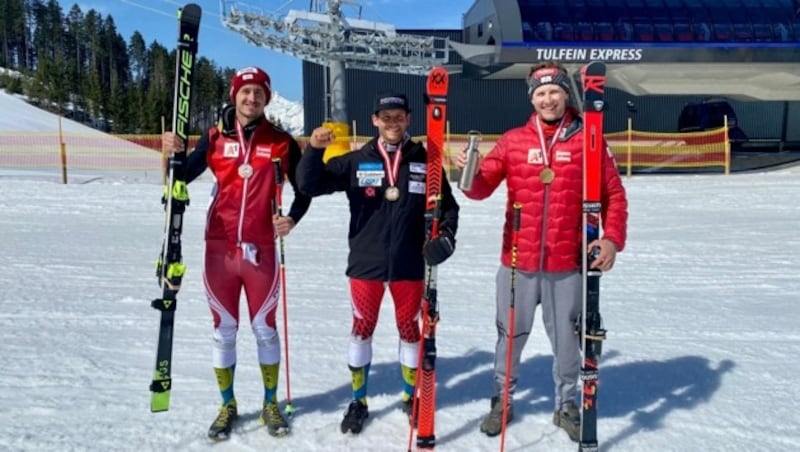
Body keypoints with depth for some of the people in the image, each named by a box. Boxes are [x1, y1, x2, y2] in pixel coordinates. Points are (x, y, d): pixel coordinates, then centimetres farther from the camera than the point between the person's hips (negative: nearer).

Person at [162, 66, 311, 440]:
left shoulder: (280, 141, 0)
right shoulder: (215, 137, 3)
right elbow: (183, 178, 6)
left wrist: (293, 218, -9)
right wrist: (174, 154, -12)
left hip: (261, 249, -1)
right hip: (220, 249, 1)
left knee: (265, 329, 9)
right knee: (223, 330, 10)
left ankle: (271, 405, 25)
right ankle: (227, 406, 27)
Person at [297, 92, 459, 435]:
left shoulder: (425, 161, 0)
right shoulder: (356, 161, -1)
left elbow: (448, 205, 7)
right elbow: (309, 185, -4)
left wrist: (446, 237, -8)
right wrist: (314, 150, -19)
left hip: (409, 265, 1)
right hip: (365, 263, 0)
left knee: (410, 329, 13)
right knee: (362, 329, 9)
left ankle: (411, 397, 34)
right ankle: (358, 401, 27)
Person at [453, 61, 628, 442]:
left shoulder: (587, 140, -1)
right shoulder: (513, 140, 2)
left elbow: (613, 194, 1)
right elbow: (482, 187, -3)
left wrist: (612, 238, -11)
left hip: (567, 264, -1)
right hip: (518, 262, 1)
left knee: (566, 338, 13)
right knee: (511, 334, 15)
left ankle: (566, 404, 35)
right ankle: (502, 400, 34)